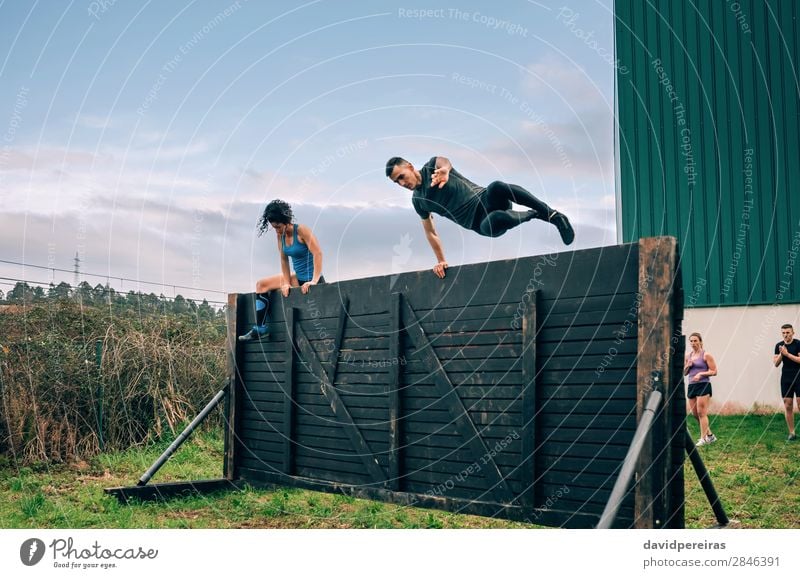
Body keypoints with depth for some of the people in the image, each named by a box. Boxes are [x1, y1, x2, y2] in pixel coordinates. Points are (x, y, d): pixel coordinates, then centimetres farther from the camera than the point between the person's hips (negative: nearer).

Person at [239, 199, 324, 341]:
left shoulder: (301, 231, -18)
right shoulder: (280, 235, 3)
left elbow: (318, 253, -25)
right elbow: (284, 260, 3)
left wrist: (314, 281, -30)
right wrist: (287, 283, -7)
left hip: (311, 279, -8)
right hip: (298, 278, 8)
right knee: (261, 284, 4)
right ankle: (260, 328, -1)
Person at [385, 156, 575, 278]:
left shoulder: (433, 166, 2)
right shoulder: (418, 200, 13)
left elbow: (444, 160, -24)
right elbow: (430, 232, 21)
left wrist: (444, 169, -49)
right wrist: (441, 261, 13)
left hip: (484, 199, -2)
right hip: (482, 223, 2)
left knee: (498, 187, -38)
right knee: (491, 223, -36)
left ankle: (553, 215, -23)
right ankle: (533, 214, -10)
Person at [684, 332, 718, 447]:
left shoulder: (706, 355, -5)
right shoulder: (688, 356, 13)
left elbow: (714, 371, -7)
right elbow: (684, 373, 18)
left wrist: (701, 374, -18)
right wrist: (688, 366, -2)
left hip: (703, 385, -7)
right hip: (691, 386, 7)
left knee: (701, 413, -9)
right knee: (695, 413, 8)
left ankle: (703, 438, -3)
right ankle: (710, 435, 23)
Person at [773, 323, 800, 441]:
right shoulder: (779, 345, 7)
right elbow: (776, 364, 5)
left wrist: (787, 354, -18)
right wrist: (781, 354, -11)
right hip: (786, 378, 4)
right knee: (788, 406, 3)